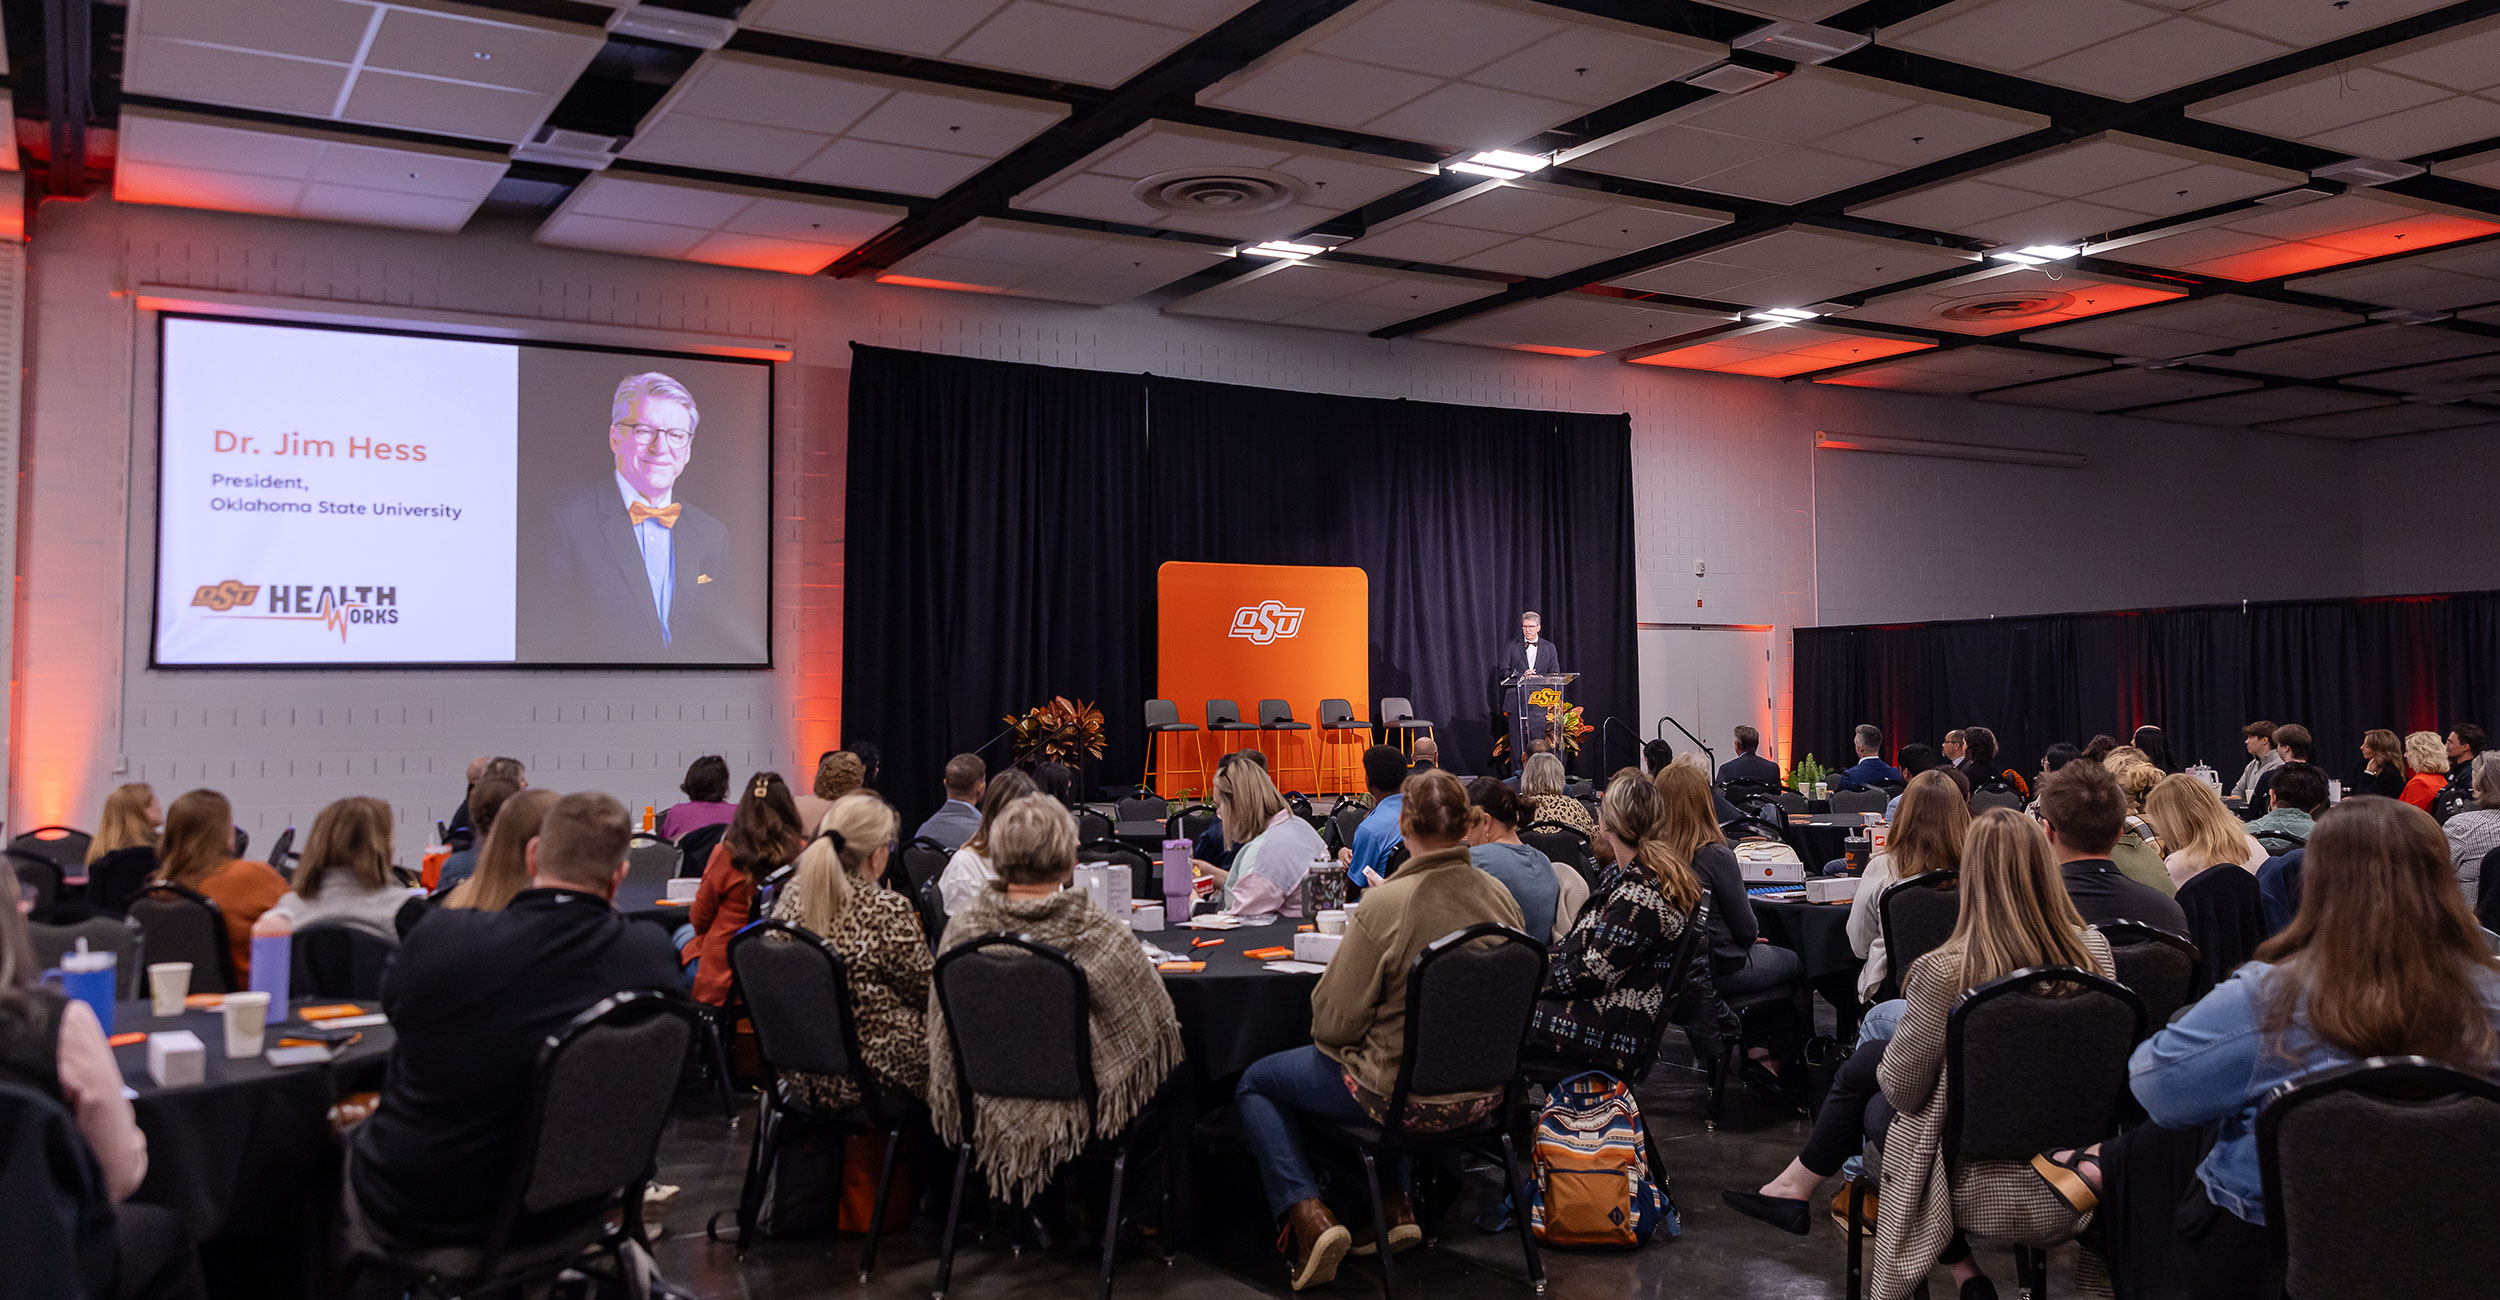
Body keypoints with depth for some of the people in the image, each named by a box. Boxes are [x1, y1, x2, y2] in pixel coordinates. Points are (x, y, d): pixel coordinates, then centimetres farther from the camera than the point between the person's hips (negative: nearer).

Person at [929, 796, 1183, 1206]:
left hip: (991, 1115, 4)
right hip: (1078, 1113, -4)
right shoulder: (1098, 936, -23)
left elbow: (942, 1041, -1)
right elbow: (1158, 1024, -11)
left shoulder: (962, 930, -13)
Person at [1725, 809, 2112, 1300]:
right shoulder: (2094, 949, -12)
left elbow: (1903, 1089, -12)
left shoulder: (1946, 972, -26)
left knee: (1877, 1106, 24)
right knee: (1863, 1063, 18)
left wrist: (1912, 1019, 9)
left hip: (1989, 1189, -5)